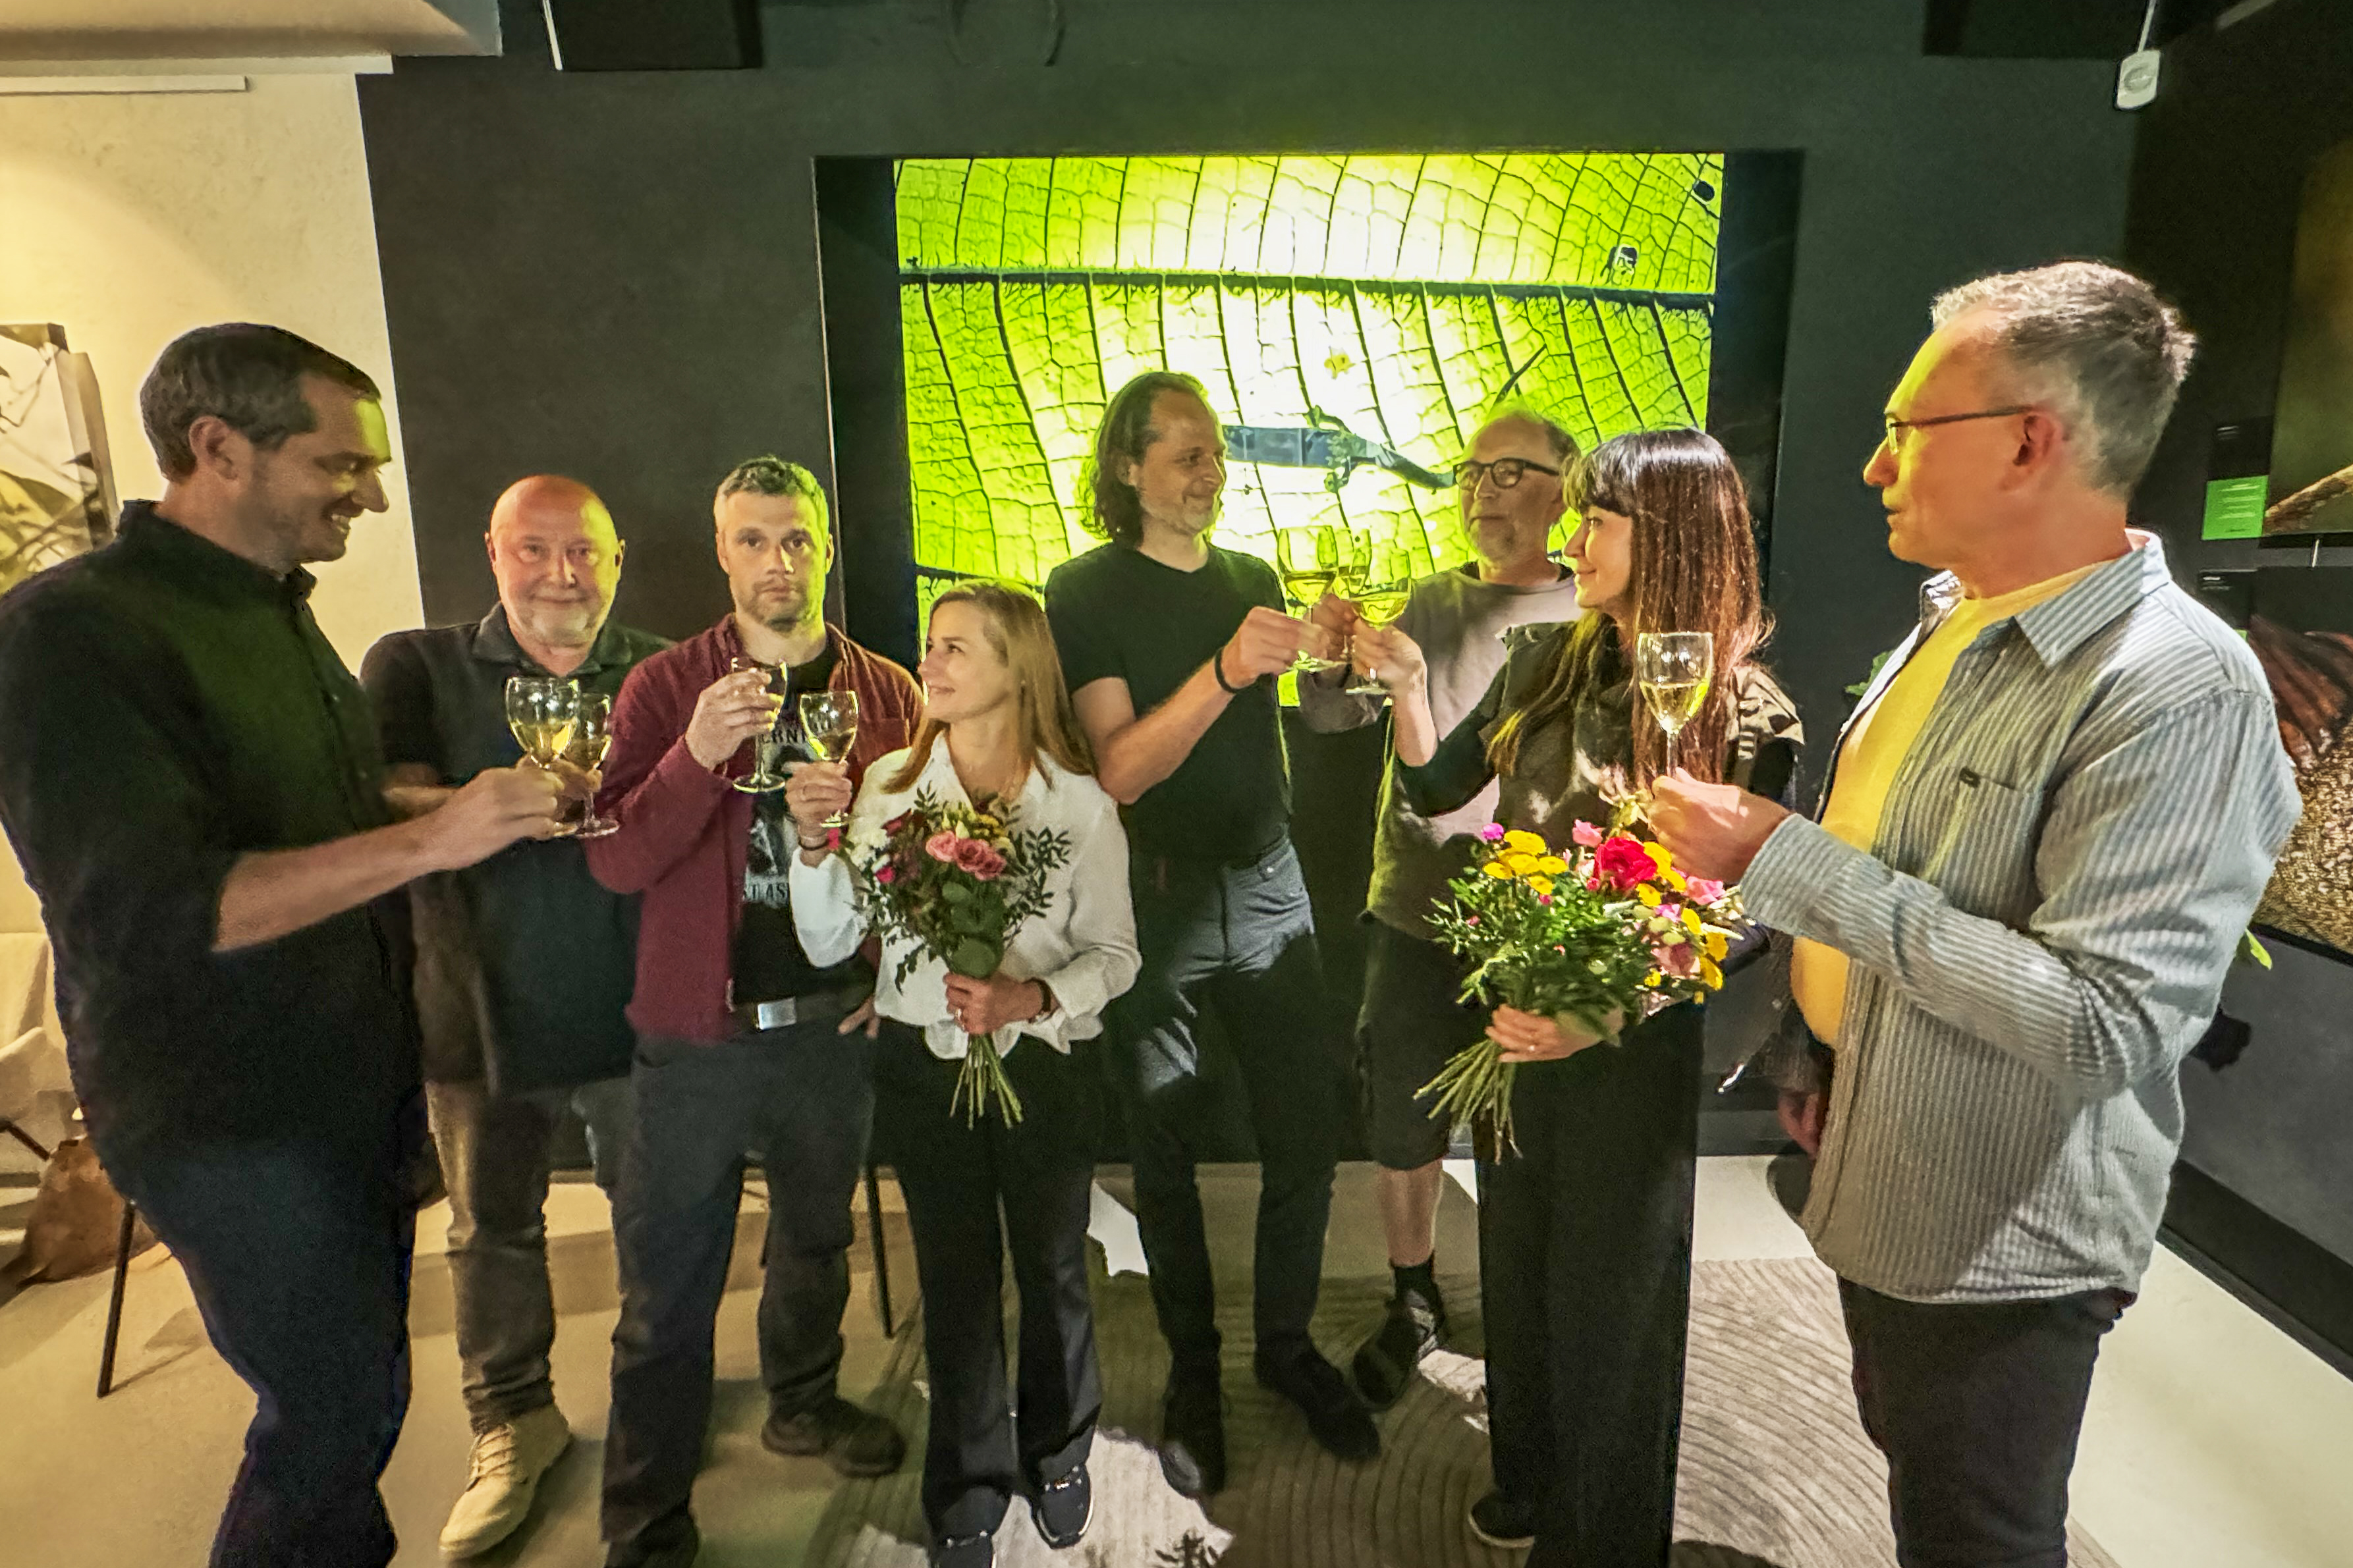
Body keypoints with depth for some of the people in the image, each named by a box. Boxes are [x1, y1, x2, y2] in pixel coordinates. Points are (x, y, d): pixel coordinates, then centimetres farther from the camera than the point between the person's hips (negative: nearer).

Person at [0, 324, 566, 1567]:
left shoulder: (277, 611, 10)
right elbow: (147, 912, -26)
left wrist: (483, 798, 6)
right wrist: (426, 842, -30)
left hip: (356, 1084, 8)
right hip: (229, 1122, -8)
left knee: (355, 1387, 20)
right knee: (336, 1407, 3)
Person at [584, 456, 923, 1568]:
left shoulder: (886, 694, 1)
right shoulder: (665, 685, -3)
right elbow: (615, 861, -12)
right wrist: (699, 753, -27)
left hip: (834, 1026, 3)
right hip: (697, 1031, -2)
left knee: (818, 1238, 23)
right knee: (667, 1296, 7)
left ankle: (804, 1403, 48)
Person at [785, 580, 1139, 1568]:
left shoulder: (1080, 803, -10)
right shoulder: (889, 784, -6)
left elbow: (1116, 952, -4)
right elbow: (829, 943, -4)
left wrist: (1033, 997, -21)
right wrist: (814, 841, -19)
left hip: (1046, 1067, -1)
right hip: (923, 1062, 1)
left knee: (1051, 1267, 16)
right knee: (955, 1279, 15)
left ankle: (1057, 1450, 46)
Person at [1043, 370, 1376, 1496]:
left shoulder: (1253, 580, 10)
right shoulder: (1085, 592, -6)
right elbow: (1117, 768, -17)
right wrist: (1223, 670, -27)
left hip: (1266, 886, 4)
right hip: (1151, 903, -4)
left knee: (1307, 1131, 7)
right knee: (1164, 1147, 9)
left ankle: (1287, 1341, 30)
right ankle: (1192, 1368, 29)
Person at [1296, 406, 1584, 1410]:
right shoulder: (1433, 603, 7)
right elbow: (1333, 717, 6)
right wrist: (1330, 654, -16)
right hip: (1417, 913, 3)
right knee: (1402, 1126, 12)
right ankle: (1414, 1307, 36)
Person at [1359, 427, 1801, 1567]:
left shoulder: (1747, 715, -14)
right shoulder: (1547, 666, -1)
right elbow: (1435, 789, 4)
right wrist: (1405, 681, -10)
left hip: (1637, 1039, -5)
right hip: (1514, 1014, 5)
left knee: (1612, 1291, 13)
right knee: (1517, 1258, 21)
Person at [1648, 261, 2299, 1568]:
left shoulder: (2178, 691, -25)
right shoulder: (1948, 626, 4)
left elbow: (2103, 1023, -31)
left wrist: (1789, 864, -30)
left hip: (2002, 1254, -8)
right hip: (1873, 1196, 8)